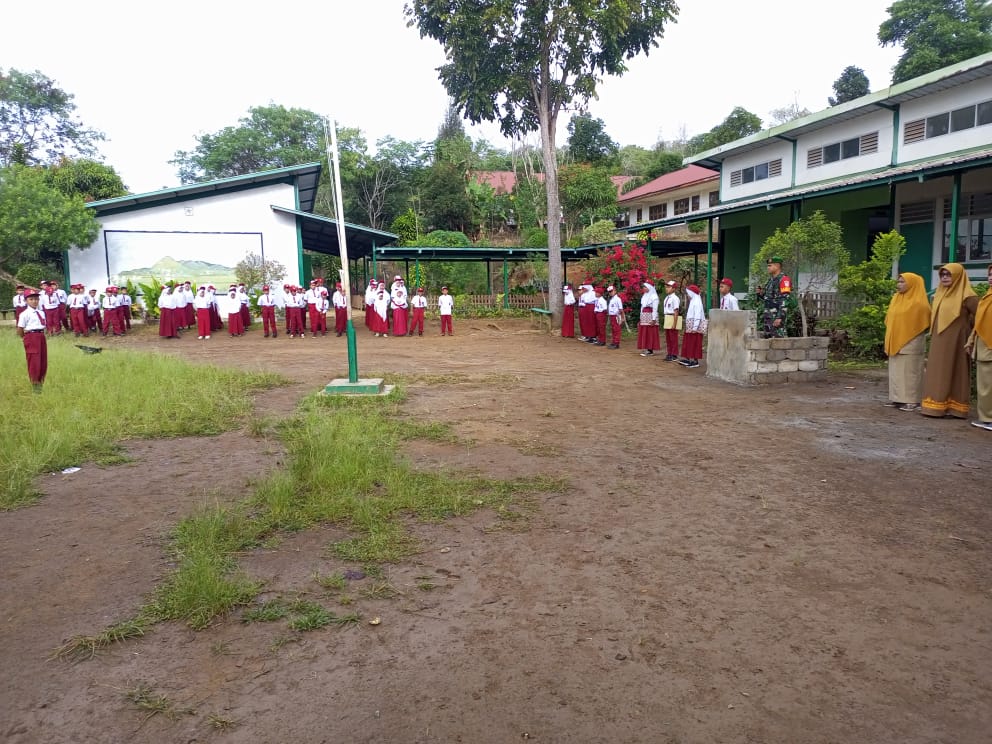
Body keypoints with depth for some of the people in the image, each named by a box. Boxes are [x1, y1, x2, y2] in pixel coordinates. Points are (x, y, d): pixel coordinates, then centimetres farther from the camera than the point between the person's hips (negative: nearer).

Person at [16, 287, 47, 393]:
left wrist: (42, 333, 8)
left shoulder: (41, 312, 12)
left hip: (41, 337, 7)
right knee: (34, 362, -3)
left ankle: (41, 383, 25)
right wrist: (25, 338, 1)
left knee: (43, 361, 12)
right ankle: (35, 385, 5)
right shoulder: (25, 314, -10)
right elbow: (19, 329, -11)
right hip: (31, 337, -7)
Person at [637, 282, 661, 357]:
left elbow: (655, 308, -13)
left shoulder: (653, 296, -9)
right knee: (644, 333, 7)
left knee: (650, 333, -4)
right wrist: (641, 317, 13)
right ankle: (646, 349, 12)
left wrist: (653, 319, -18)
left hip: (650, 316, -8)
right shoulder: (645, 296, 15)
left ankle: (651, 350, 0)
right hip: (644, 316, 8)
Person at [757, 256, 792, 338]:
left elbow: (785, 300, -17)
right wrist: (761, 294, 5)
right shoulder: (770, 280, 18)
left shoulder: (783, 280, -10)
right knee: (767, 338, 9)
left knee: (777, 338, -10)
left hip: (777, 316, -9)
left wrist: (780, 317, -23)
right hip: (768, 315, 9)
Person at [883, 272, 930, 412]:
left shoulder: (918, 302, -10)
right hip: (895, 342, 7)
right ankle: (897, 398, 13)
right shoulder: (895, 299, 11)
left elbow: (923, 323, -6)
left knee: (910, 371, -4)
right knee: (896, 371, 8)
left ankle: (912, 400, 0)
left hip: (911, 344, -7)